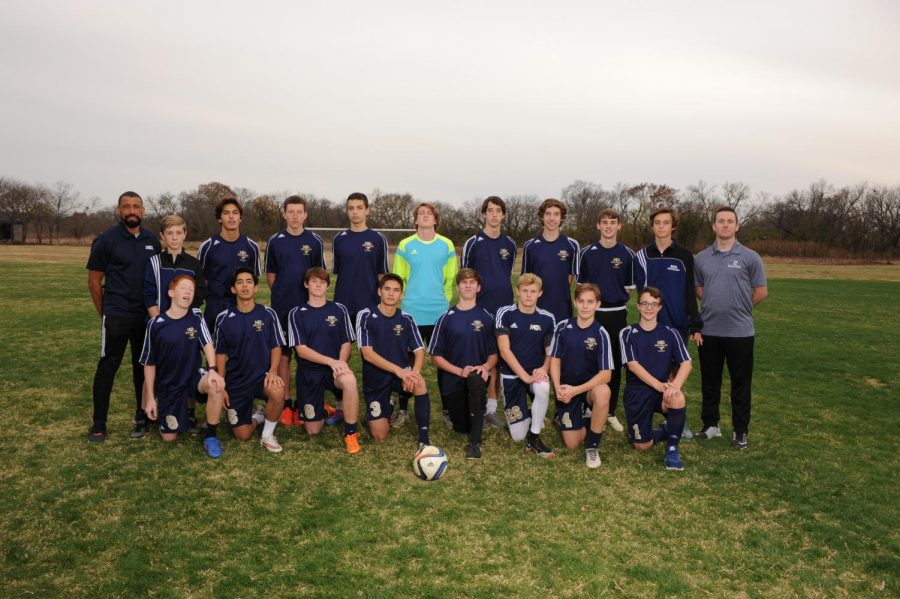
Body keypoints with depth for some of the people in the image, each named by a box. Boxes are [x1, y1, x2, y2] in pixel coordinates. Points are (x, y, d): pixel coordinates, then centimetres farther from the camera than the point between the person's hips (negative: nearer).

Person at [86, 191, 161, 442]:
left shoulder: (152, 241, 7)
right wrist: (105, 314, 2)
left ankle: (142, 418, 22)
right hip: (116, 317, -4)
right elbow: (94, 281, 0)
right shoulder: (106, 240, -4)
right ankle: (98, 424, 9)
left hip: (147, 316, 4)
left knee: (143, 366, 11)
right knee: (107, 366, 0)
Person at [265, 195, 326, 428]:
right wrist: (282, 294, 5)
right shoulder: (275, 241, 4)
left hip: (309, 307, 0)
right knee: (283, 355, 3)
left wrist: (313, 295, 3)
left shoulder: (315, 241, 3)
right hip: (282, 308, 0)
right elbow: (270, 274, 10)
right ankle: (286, 404, 10)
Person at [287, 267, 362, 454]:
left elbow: (346, 343, 2)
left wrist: (340, 363, -19)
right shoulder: (297, 314, -1)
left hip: (335, 368, 0)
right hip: (309, 372, 0)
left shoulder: (339, 310, 3)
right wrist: (331, 361, -21)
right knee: (313, 430, 0)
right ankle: (323, 409, 36)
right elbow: (301, 349, -8)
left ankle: (350, 432, -20)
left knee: (349, 380, -38)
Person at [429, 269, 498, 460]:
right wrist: (459, 371, -16)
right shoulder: (446, 318, 0)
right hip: (452, 379, 1)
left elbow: (494, 354, 4)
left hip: (476, 376, -1)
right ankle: (454, 408, 41)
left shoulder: (486, 318, 2)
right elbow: (436, 356, -2)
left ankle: (475, 442, -29)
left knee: (476, 379, -37)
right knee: (462, 427, 4)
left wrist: (486, 367, -18)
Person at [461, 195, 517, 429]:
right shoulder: (473, 243, -2)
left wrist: (506, 299, 15)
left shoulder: (509, 245, 9)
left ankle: (491, 407, 15)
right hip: (478, 309, -3)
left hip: (503, 309, 3)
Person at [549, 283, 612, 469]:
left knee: (603, 392, -38)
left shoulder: (600, 334, -14)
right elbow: (554, 360, 0)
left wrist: (576, 390, -25)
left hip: (590, 387, -1)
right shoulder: (563, 328, -6)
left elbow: (606, 374, -18)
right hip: (566, 390, 1)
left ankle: (592, 446, -17)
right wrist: (558, 388, -16)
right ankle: (562, 419, 31)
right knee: (572, 444, -6)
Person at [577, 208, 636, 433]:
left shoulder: (627, 254, 3)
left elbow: (629, 288, 8)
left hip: (617, 313, 1)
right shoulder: (588, 253, 3)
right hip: (592, 313, 0)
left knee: (615, 364, 5)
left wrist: (615, 296, -2)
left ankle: (611, 412, 16)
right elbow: (581, 285, 7)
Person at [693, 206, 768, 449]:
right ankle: (710, 424, 25)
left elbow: (761, 292, 1)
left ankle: (740, 431, 17)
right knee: (710, 381, 12)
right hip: (709, 330, 3)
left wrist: (739, 307, 5)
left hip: (740, 331, -3)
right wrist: (715, 307, 5)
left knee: (741, 383, 6)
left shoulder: (750, 257, -3)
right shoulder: (702, 258, 6)